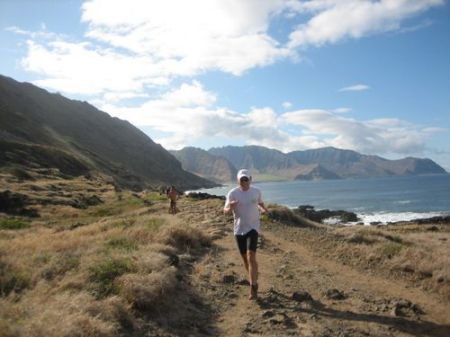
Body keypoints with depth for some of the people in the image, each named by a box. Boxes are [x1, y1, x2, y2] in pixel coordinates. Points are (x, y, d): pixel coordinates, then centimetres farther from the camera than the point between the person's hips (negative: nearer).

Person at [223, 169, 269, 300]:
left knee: (251, 256, -16)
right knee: (245, 258, 13)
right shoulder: (232, 193, -7)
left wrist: (264, 209, -1)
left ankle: (253, 288, -10)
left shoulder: (256, 191, -1)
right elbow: (225, 211, -9)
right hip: (239, 229, 2)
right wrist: (230, 207, -30)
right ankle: (254, 279, 38)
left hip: (253, 228, -1)